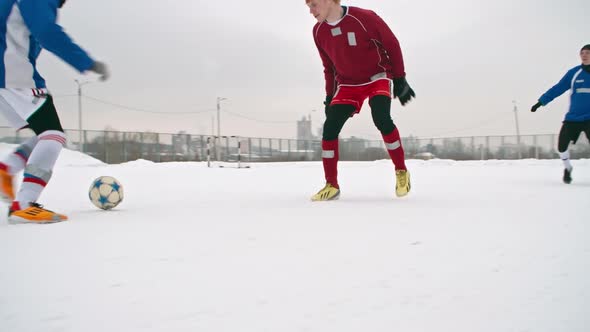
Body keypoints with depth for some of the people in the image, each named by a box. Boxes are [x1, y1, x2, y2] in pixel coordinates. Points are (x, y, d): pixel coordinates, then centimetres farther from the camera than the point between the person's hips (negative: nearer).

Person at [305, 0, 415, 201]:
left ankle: (401, 171, -7)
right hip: (348, 84, 5)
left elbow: (391, 44, -9)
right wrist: (330, 96, 10)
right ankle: (331, 186, 0)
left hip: (377, 77, -4)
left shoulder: (364, 18, -19)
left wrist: (399, 79, -8)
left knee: (381, 119, -28)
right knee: (330, 127, -11)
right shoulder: (319, 32, -2)